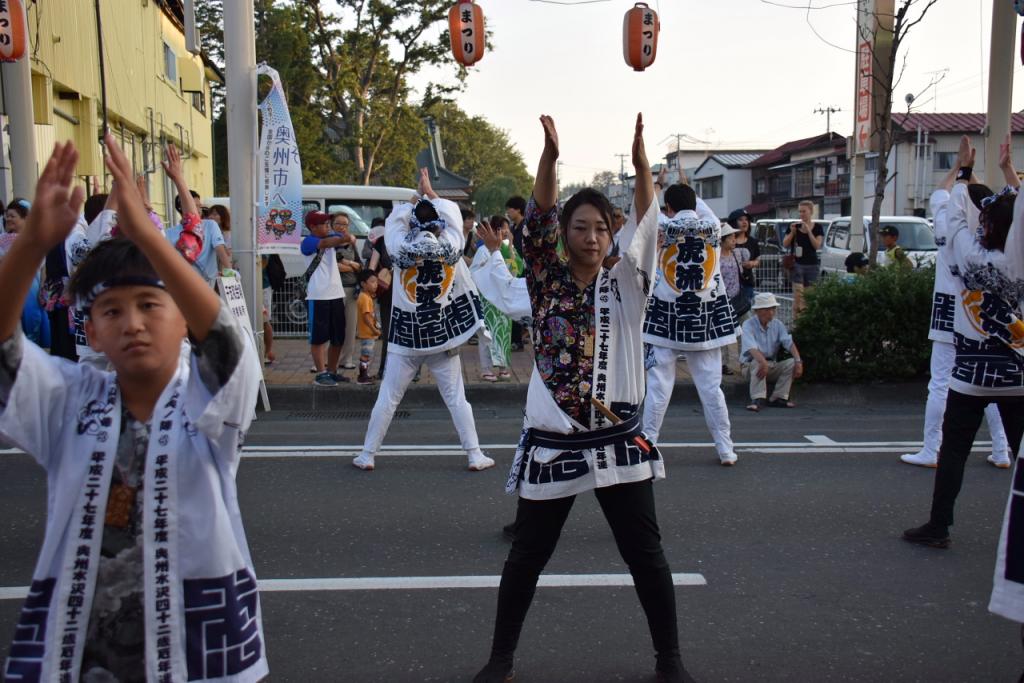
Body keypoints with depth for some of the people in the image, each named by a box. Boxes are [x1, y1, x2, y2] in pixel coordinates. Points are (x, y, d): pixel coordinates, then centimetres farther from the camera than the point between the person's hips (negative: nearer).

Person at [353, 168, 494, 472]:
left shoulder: (401, 248, -10)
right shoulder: (450, 247, -8)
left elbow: (396, 217, 8)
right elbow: (453, 213, 8)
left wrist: (418, 197, 21)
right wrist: (430, 191, 21)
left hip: (407, 335, 0)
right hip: (443, 333, 1)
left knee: (388, 398, 8)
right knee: (456, 398, 6)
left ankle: (367, 455, 14)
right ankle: (475, 455, 8)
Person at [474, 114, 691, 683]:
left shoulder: (624, 287, 2)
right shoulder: (548, 283, 0)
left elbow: (647, 228, -11)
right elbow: (538, 223, -12)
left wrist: (640, 159, -23)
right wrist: (550, 155, -25)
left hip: (618, 440, 1)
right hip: (552, 443, 0)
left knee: (646, 554, 9)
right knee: (528, 556, 11)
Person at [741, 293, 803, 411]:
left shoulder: (777, 324, 3)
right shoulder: (748, 324, -13)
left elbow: (789, 343, -10)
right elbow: (751, 348, -30)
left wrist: (798, 361, -27)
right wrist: (763, 362, -48)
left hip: (772, 366, 5)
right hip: (751, 365, -5)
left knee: (791, 363, -18)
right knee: (758, 363, -36)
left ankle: (778, 398, -19)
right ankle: (758, 399, -42)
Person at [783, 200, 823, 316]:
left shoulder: (817, 227, 5)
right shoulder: (794, 226, 5)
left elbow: (817, 246, -6)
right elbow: (785, 245, 4)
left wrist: (808, 230, -14)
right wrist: (792, 232, -11)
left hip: (812, 265, 1)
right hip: (797, 264, -1)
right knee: (798, 294, -12)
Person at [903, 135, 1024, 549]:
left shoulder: (969, 255, -9)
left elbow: (952, 215, 5)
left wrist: (964, 171, 18)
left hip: (972, 372, -1)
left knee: (953, 450, 6)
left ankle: (938, 527, 9)